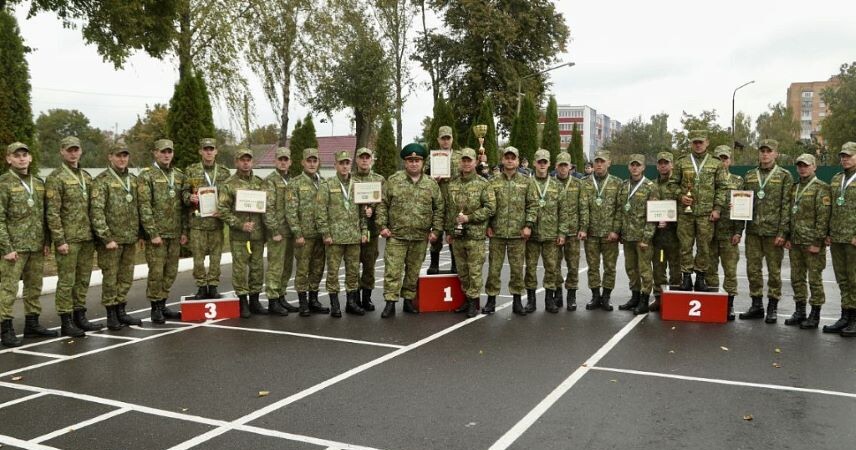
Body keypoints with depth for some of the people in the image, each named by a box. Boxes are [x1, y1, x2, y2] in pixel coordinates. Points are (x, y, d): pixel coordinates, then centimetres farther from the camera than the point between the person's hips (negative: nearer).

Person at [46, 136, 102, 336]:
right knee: (66, 281, -1)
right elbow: (52, 213, -12)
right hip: (68, 239, -7)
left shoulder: (86, 176, 14)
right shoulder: (55, 178, -8)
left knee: (83, 280, 12)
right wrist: (59, 240, -16)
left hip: (87, 238, 7)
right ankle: (66, 322, 6)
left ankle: (80, 317, 21)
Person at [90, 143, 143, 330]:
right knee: (110, 278, 3)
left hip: (130, 239, 6)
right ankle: (111, 315, 12)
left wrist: (140, 233, 13)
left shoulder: (133, 179, 12)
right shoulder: (102, 180, -7)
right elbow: (96, 211, -14)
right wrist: (106, 238, -18)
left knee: (126, 278, 12)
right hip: (111, 239, -6)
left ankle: (121, 312, 24)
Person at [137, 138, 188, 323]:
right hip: (156, 233, -5)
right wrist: (153, 233, -16)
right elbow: (144, 207, -11)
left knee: (171, 272, 9)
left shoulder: (179, 176, 12)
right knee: (156, 272, -2)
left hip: (175, 234, 5)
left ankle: (163, 306, 21)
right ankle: (156, 308, 9)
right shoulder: (146, 175, -5)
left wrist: (184, 231, 8)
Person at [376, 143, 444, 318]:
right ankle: (390, 303, 2)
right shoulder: (393, 180, 1)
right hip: (396, 235, -2)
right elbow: (383, 204, 3)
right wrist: (383, 225, -5)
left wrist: (435, 230, 3)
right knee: (393, 270, -4)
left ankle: (408, 301, 23)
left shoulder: (431, 184, 6)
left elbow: (439, 208, 9)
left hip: (421, 237, 2)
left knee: (413, 271, 11)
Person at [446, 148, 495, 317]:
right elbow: (448, 209, 14)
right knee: (462, 270, 12)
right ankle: (466, 299, 24)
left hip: (475, 235, -5)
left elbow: (490, 208, -9)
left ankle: (474, 300, 10)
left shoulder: (483, 184, -4)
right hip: (457, 234, 5)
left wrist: (469, 217, -15)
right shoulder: (453, 184, 10)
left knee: (474, 270, -1)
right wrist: (448, 231, 12)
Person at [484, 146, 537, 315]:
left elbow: (532, 205, 2)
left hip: (518, 233, 0)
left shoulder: (526, 181, 4)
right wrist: (488, 225, -2)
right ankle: (491, 300, 15)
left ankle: (517, 301, 16)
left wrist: (528, 225, -7)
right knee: (494, 268, 5)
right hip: (497, 232, 1)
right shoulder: (493, 182, 5)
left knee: (517, 268, 6)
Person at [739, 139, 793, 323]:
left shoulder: (784, 176, 1)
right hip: (753, 230, 4)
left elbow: (786, 206, -5)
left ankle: (772, 307, 13)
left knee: (774, 270, 4)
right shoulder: (750, 175, 12)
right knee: (753, 269, 7)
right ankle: (756, 305, 17)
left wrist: (782, 232, -11)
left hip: (773, 232, -4)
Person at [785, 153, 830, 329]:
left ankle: (815, 315, 8)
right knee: (797, 278, 11)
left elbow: (823, 216, -12)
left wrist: (817, 242, -16)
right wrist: (787, 237, 9)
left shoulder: (821, 188, -6)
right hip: (795, 242, 7)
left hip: (812, 243, -6)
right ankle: (799, 312, 21)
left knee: (815, 278, 0)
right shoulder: (794, 188, 14)